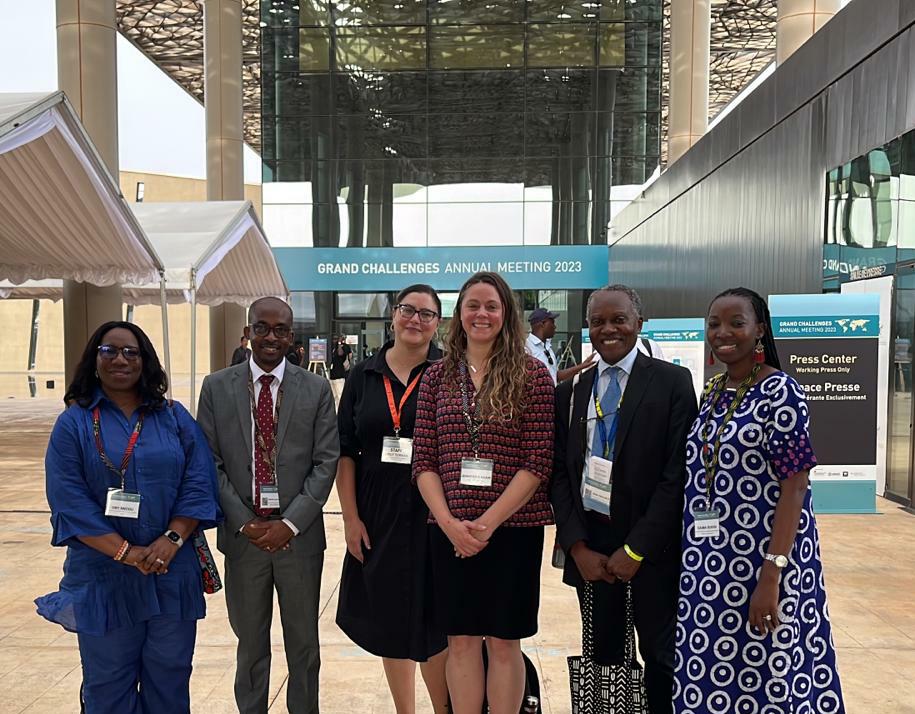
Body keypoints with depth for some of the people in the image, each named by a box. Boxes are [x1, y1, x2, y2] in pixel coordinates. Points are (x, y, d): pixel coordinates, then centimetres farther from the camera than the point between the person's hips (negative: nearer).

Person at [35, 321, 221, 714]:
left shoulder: (175, 417, 5)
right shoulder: (74, 423, 0)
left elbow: (198, 483, -1)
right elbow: (69, 499, -8)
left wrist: (171, 540, -14)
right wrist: (125, 551, -15)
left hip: (173, 573, 1)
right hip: (103, 575, -1)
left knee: (170, 679, 13)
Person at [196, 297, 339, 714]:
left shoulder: (316, 389, -1)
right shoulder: (217, 388, 1)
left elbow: (326, 461, -4)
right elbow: (210, 463, -1)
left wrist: (290, 523, -12)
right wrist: (245, 523, -8)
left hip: (299, 533, 0)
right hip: (242, 534, 1)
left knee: (304, 643, 13)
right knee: (250, 642, 16)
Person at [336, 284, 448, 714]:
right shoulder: (363, 376, 4)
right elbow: (346, 450, 4)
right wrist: (351, 517, -2)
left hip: (432, 513, -3)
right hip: (378, 515, 3)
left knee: (431, 623, 4)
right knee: (391, 619, 15)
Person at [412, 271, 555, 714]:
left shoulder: (533, 376, -3)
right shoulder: (437, 377, 5)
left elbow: (539, 461, -8)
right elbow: (423, 461, 3)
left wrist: (488, 522, -13)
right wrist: (449, 521, -10)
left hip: (513, 529, -2)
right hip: (450, 531, 3)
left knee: (503, 642, 11)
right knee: (460, 641, 13)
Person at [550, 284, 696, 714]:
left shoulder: (672, 382, -4)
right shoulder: (570, 391, 6)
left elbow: (678, 473, -9)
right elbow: (559, 472, 4)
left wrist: (635, 550, -11)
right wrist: (578, 548, -5)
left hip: (652, 549, -2)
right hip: (589, 547, 3)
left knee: (661, 661, 10)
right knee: (602, 658, 12)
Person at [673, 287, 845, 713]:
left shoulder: (780, 391, -12)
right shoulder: (712, 392, 8)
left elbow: (794, 487, -16)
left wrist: (771, 575, -21)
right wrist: (690, 555, 11)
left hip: (759, 562, -6)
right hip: (707, 562, 6)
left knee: (764, 678, 8)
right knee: (705, 677, 14)